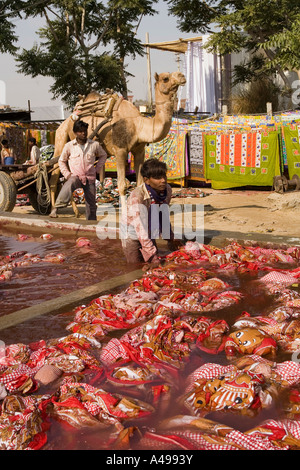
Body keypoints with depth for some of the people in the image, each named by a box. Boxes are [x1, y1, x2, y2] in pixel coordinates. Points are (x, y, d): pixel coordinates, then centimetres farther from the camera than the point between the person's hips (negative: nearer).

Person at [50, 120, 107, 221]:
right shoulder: (69, 146, 1)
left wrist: (97, 169, 10)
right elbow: (61, 161, 14)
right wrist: (66, 174, 1)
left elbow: (103, 155, 21)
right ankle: (55, 208, -47)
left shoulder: (95, 145, 3)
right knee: (68, 185, -37)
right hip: (75, 176, -2)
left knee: (91, 205, 5)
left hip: (90, 178, 3)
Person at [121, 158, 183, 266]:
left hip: (150, 236, 6)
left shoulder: (167, 190, -13)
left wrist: (171, 239, 9)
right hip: (132, 235, -5)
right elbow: (140, 229, -32)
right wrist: (154, 257, -33)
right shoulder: (137, 197, -32)